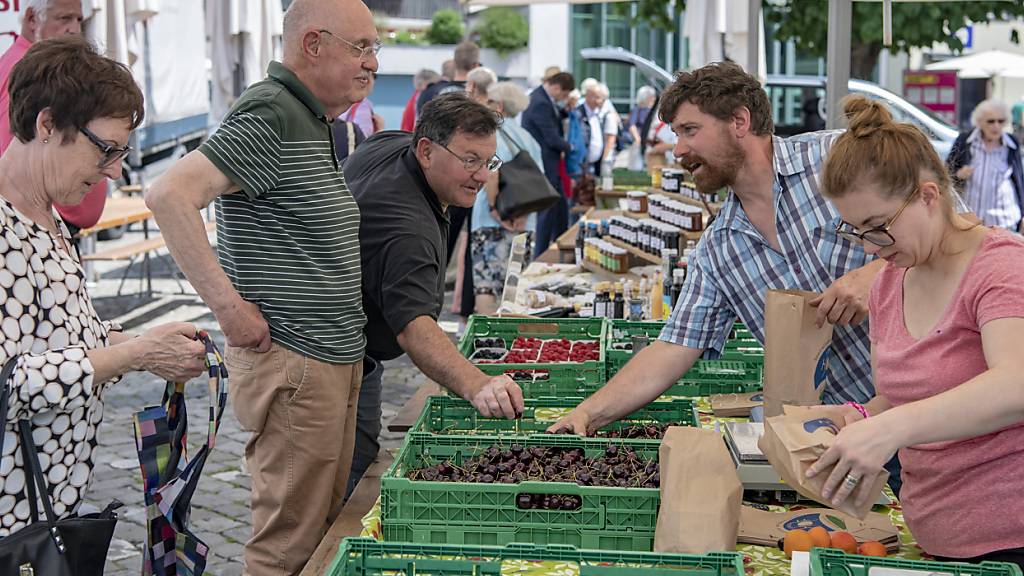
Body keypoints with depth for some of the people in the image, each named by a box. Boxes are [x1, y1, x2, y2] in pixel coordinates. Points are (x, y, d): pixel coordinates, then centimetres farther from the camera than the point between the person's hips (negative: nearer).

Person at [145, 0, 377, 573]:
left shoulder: (317, 123, 16)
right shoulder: (269, 115, -16)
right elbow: (170, 195, -26)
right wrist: (228, 303, -25)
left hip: (337, 356, 10)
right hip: (294, 362, -10)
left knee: (327, 526, 17)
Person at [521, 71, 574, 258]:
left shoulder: (541, 97, 10)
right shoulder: (540, 103, -22)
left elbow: (554, 118, 19)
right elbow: (553, 139, -20)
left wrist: (564, 107, 1)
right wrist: (569, 147, -2)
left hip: (549, 167, 10)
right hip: (544, 167, -10)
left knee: (561, 209, 17)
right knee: (548, 212, -1)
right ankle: (540, 257, 7)